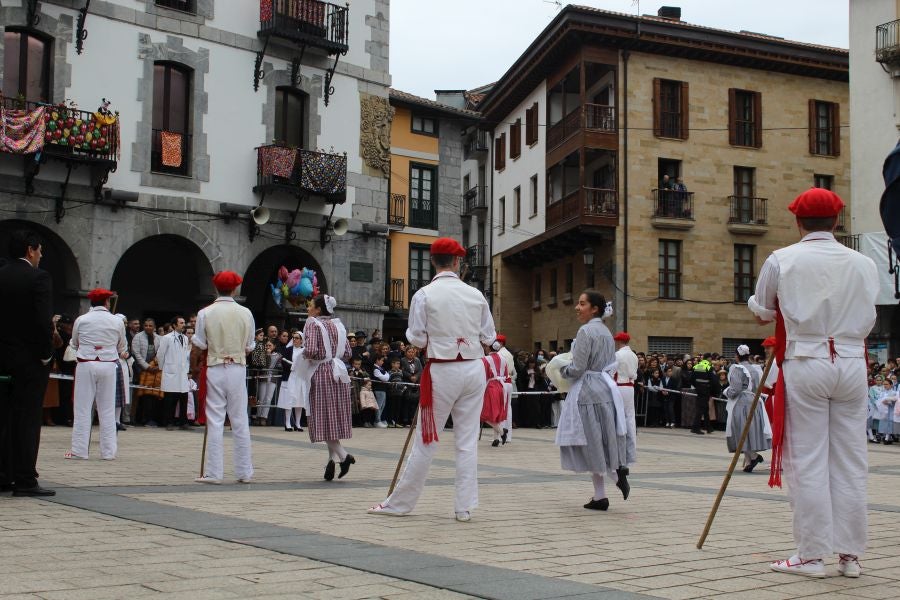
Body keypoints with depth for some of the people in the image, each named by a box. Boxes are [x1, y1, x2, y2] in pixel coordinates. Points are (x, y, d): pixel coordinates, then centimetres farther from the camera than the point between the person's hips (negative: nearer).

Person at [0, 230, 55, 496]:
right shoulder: (38, 277, -11)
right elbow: (44, 320, -18)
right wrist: (46, 354, -7)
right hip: (30, 358, -6)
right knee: (28, 419, -2)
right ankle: (25, 480, -1)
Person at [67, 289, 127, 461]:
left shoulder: (81, 320, -2)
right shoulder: (117, 322, -1)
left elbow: (74, 344, 13)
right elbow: (122, 348, 11)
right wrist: (121, 354, 34)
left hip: (86, 364, -1)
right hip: (108, 365, 1)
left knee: (83, 408, 5)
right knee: (107, 409, 6)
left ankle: (79, 450, 5)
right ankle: (108, 451, 8)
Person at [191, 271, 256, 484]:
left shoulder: (205, 313, -5)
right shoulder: (245, 313, 0)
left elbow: (197, 347, -3)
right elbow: (249, 347, 5)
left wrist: (194, 369, 12)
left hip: (214, 369, -1)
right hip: (238, 369, 1)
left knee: (215, 421, 2)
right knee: (240, 422, 7)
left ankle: (213, 473, 2)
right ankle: (244, 472, 12)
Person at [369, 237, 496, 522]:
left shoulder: (424, 295, -7)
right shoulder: (475, 294, 2)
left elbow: (417, 338, -6)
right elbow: (489, 337, 7)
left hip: (442, 371, -3)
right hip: (473, 368, 3)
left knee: (427, 440, 5)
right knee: (467, 441, 9)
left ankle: (399, 503, 15)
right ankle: (465, 506, 12)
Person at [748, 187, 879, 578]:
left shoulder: (782, 261, -4)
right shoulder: (863, 264, 3)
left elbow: (762, 313, 7)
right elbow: (867, 320, 12)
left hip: (805, 363, -3)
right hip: (852, 364, 3)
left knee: (808, 461, 3)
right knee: (851, 461, 9)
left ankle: (811, 554, 6)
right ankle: (850, 553, 16)